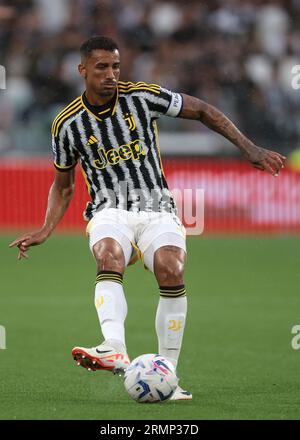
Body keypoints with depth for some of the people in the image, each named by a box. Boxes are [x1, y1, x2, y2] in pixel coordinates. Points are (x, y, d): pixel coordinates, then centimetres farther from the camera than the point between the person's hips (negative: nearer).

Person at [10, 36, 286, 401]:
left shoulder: (142, 96, -2)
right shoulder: (68, 123, 2)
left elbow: (202, 111, 8)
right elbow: (63, 185, 15)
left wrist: (249, 149, 2)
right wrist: (46, 230, 0)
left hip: (156, 207, 0)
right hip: (109, 210, 0)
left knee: (171, 271, -28)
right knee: (108, 256, -35)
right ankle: (115, 350, -56)